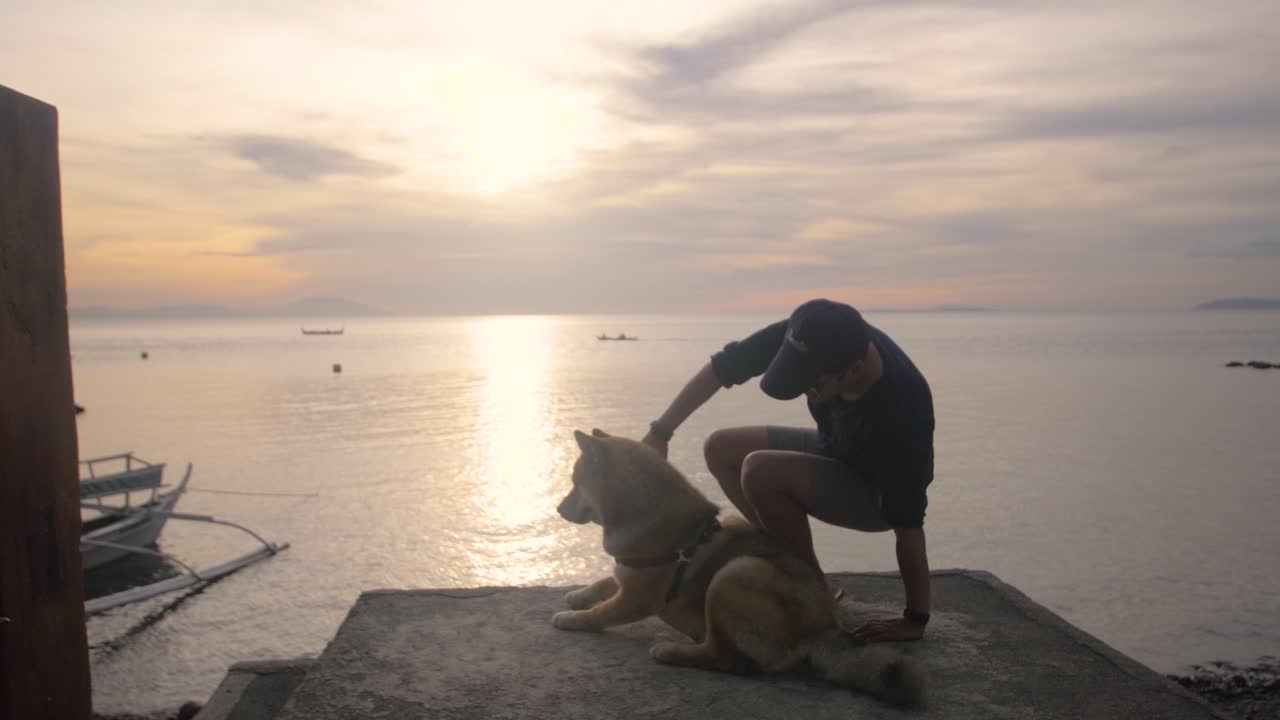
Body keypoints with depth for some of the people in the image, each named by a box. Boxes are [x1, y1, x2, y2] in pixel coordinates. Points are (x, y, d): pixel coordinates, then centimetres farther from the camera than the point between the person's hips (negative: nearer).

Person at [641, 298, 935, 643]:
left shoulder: (901, 411, -41)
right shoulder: (809, 338, -27)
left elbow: (908, 526, -33)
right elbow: (722, 367, -15)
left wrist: (915, 621, -24)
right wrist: (659, 432, -15)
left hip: (876, 491, -6)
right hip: (833, 448, 7)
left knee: (761, 471, -29)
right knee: (721, 449, 0)